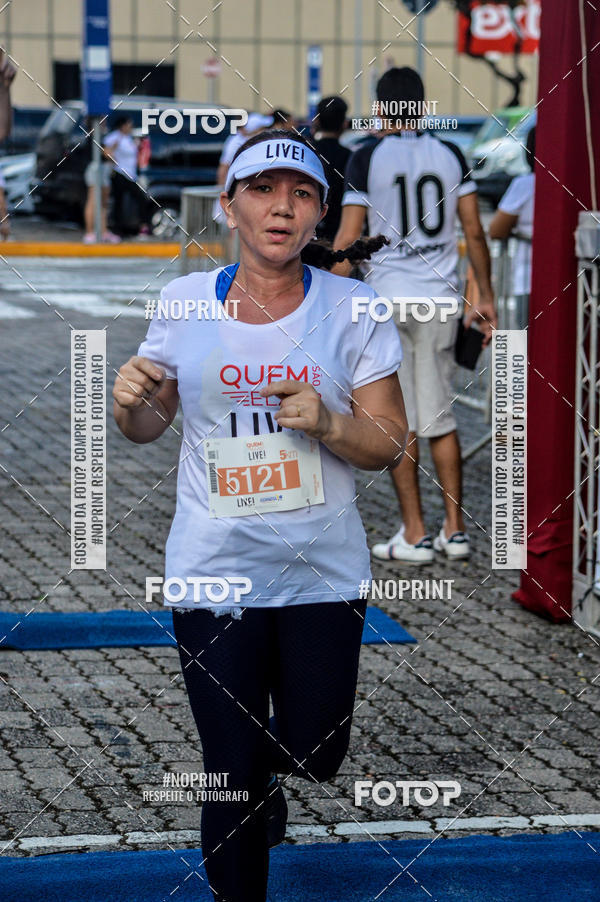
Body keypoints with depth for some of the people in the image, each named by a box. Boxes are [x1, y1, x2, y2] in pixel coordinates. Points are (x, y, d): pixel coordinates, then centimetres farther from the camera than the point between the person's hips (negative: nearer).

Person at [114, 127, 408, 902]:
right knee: (233, 777, 2)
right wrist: (129, 403, -14)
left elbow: (388, 444, -2)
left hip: (323, 574, 1)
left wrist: (327, 423, -22)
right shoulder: (184, 302, -2)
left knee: (315, 756, 9)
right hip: (213, 574, 0)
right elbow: (149, 425, 9)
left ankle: (262, 763, 45)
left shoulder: (353, 310, -5)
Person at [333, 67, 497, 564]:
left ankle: (415, 535, 3)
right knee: (441, 418, 12)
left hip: (388, 299, -4)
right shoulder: (451, 155, 5)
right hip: (441, 299, 4)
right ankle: (455, 530, 13)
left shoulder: (367, 159, -5)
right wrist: (486, 298, 15)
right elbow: (475, 232, 6)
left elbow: (348, 239, -7)